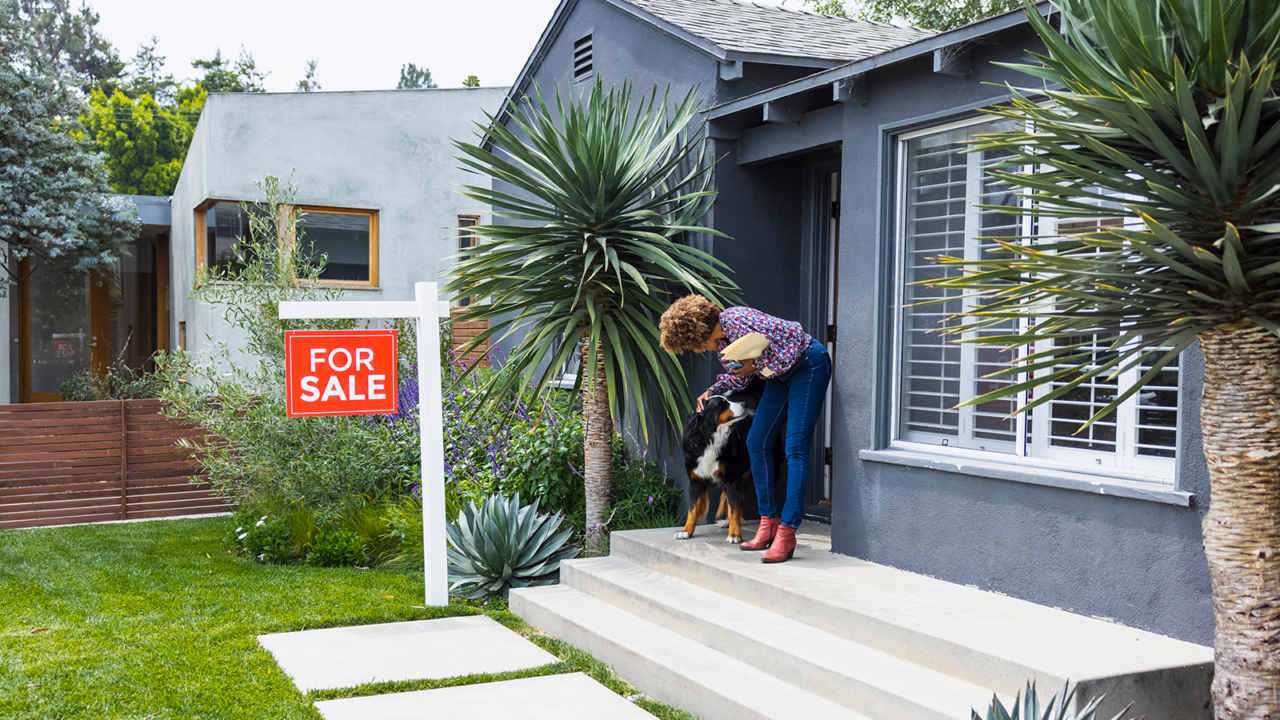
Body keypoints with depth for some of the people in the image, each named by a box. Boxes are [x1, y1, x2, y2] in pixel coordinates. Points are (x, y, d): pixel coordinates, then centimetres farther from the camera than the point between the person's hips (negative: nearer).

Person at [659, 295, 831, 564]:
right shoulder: (721, 339, 3)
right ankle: (769, 521, 11)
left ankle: (787, 532, -16)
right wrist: (712, 391, 0)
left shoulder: (738, 320, -26)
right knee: (756, 442, 6)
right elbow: (738, 378, 16)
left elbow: (794, 335, -26)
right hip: (781, 374, 10)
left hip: (808, 366, -10)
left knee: (795, 449, -15)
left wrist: (759, 365, -24)